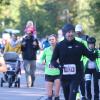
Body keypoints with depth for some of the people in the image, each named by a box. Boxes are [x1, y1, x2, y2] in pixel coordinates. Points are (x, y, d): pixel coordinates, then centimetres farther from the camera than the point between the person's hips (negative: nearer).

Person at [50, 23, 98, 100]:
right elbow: (53, 60, -3)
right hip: (64, 76, 2)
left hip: (76, 76, -2)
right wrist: (57, 65, -24)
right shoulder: (59, 46, -2)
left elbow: (91, 56, 0)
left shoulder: (79, 45, 0)